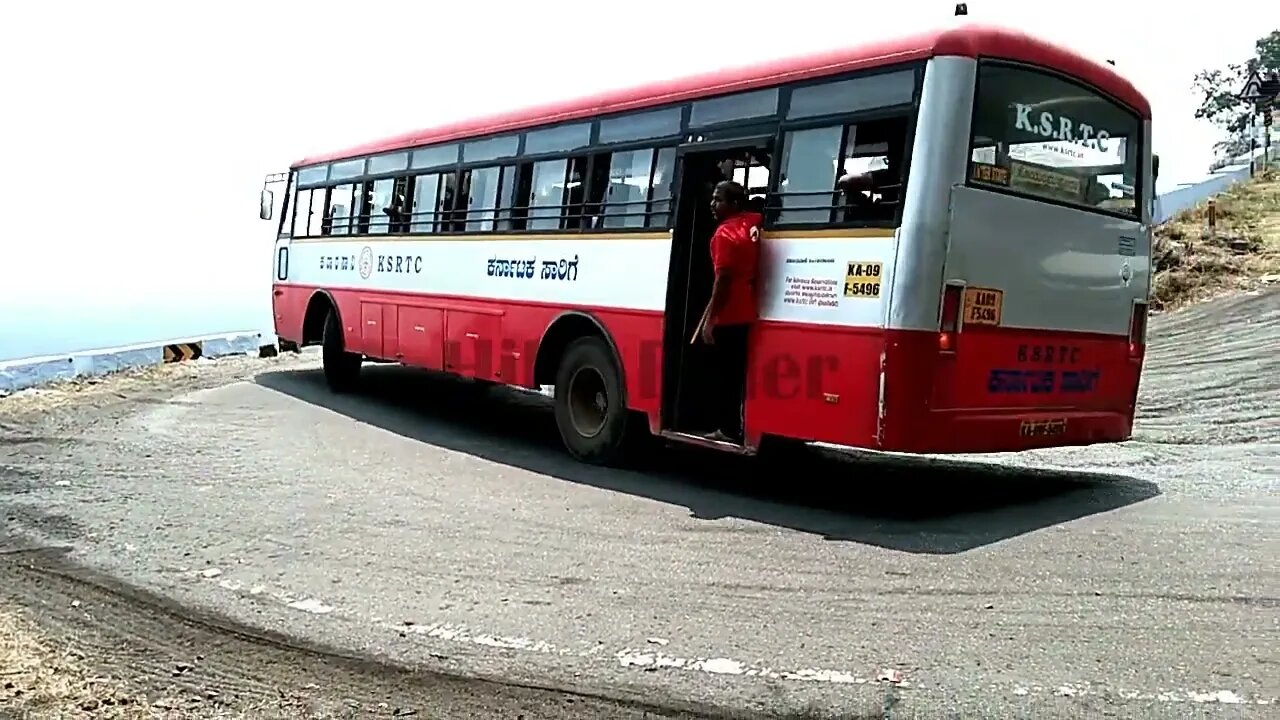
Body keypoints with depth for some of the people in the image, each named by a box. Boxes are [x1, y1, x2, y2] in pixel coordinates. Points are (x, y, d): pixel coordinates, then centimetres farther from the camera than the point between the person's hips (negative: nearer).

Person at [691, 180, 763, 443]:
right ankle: (735, 426, 19)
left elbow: (723, 279, -21)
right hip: (746, 313, 9)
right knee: (738, 372, 13)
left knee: (727, 373, -2)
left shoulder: (725, 234, -16)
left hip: (727, 316, -9)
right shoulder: (752, 223, 8)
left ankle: (730, 429, 3)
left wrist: (709, 320, -21)